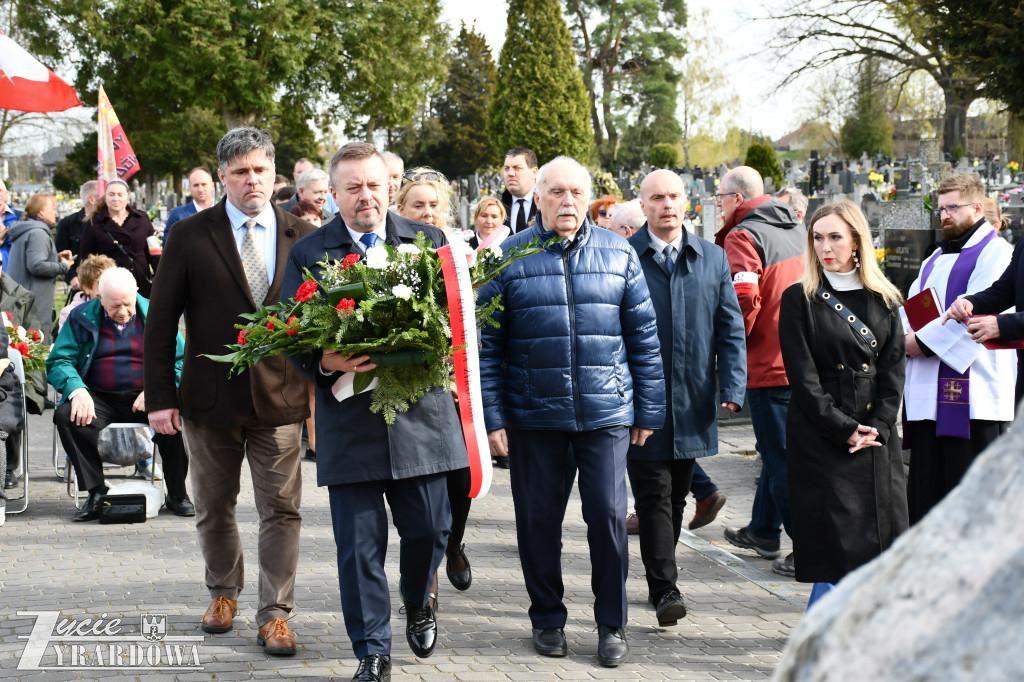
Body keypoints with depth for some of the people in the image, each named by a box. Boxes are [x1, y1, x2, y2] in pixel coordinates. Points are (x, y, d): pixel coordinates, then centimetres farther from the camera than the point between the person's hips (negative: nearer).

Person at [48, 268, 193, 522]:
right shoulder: (82, 318, 6)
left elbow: (182, 360, 0)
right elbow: (58, 361, 1)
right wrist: (77, 390, -19)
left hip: (147, 397, -1)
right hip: (99, 398, 1)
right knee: (66, 416, -29)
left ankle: (177, 494, -12)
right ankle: (96, 493, -16)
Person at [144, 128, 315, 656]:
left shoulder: (303, 236, 2)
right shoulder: (190, 236, -2)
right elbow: (160, 322, -1)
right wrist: (160, 396, -5)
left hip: (280, 399, 0)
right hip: (211, 400, 0)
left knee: (281, 512, 0)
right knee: (213, 511, 15)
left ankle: (273, 616, 10)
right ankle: (224, 593, 36)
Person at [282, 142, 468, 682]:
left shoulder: (428, 242, 8)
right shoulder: (307, 253, 4)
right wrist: (325, 362, -18)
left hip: (419, 410, 1)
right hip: (349, 419, -1)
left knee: (428, 528, 9)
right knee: (359, 542, 1)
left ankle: (418, 602, 41)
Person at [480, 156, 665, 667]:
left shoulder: (618, 255, 5)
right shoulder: (507, 258, 1)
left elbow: (644, 336, 8)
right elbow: (486, 343, 0)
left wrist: (648, 410, 5)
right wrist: (491, 416, -5)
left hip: (606, 410, 0)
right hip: (533, 412, 0)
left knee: (608, 514, -2)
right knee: (538, 519, 7)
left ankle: (612, 625, 13)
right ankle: (547, 619, 24)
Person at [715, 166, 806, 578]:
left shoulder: (744, 236, -13)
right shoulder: (796, 229, 12)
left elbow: (743, 299, -23)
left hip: (768, 364, -8)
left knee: (782, 456, -4)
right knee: (776, 448, 20)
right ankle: (763, 531, 33)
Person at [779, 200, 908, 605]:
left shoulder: (884, 300, 10)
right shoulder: (800, 300, -1)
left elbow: (894, 369, 5)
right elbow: (803, 376, -7)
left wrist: (877, 427, -8)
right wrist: (844, 430, -12)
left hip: (876, 435, 3)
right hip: (820, 437, -3)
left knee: (879, 534, 2)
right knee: (832, 541, -5)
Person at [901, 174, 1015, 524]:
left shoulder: (995, 252, -4)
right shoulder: (936, 258, 23)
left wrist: (924, 341, -14)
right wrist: (907, 334, -4)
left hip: (972, 391, -8)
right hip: (929, 391, 8)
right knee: (925, 484, 9)